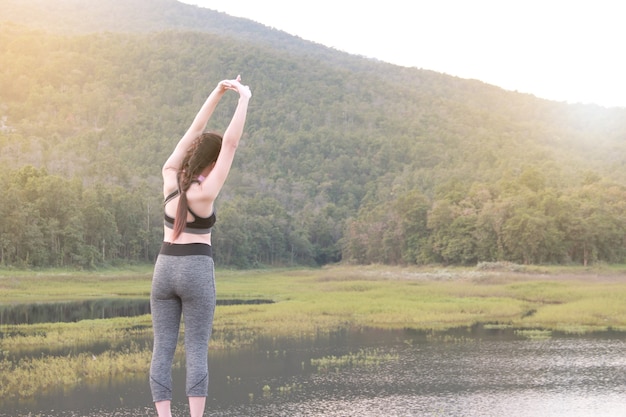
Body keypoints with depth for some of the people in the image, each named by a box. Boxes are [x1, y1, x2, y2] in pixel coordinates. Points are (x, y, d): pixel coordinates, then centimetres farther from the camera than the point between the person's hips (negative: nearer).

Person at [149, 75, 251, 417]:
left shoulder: (169, 175, -1)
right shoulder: (205, 192, -14)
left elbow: (194, 132, 5)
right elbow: (231, 142, -15)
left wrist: (217, 93, 4)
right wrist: (244, 99, -7)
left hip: (164, 271, 5)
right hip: (197, 273, -5)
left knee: (162, 351, 3)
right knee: (197, 352, -2)